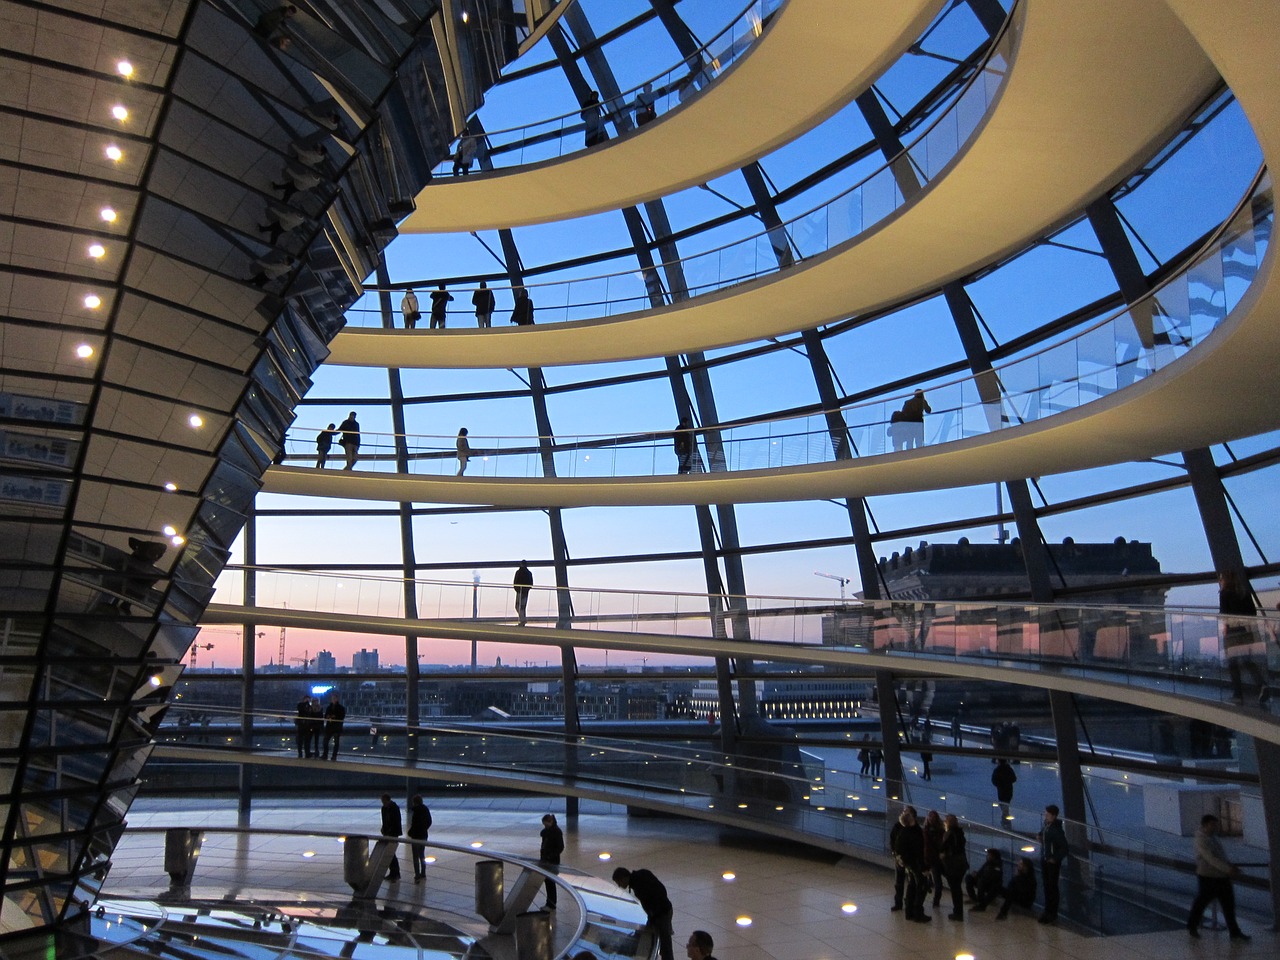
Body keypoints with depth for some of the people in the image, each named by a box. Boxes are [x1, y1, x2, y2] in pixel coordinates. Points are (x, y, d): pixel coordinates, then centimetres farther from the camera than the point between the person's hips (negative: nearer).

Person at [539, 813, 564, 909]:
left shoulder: (557, 832, -16)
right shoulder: (545, 831, 7)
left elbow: (560, 847, -16)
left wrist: (551, 856, -21)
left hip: (553, 861, -8)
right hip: (545, 859, 8)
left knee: (550, 882, -2)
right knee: (547, 881, 12)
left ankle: (551, 905, 7)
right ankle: (549, 903, 21)